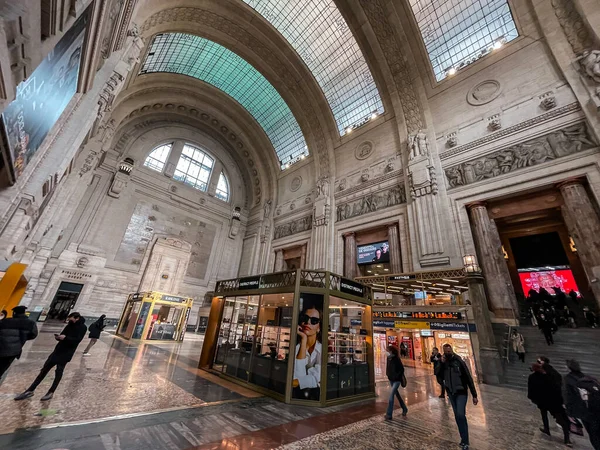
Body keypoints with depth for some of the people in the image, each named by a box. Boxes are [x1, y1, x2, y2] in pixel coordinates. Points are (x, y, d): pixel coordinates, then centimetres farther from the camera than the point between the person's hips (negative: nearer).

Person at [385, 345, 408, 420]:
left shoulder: (396, 359, -20)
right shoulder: (388, 358, -2)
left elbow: (402, 369, -15)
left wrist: (396, 376, -16)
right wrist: (388, 374, 5)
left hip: (397, 380, -7)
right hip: (391, 380, 7)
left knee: (391, 395, -12)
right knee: (396, 394, 20)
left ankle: (389, 414, -5)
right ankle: (404, 409, 41)